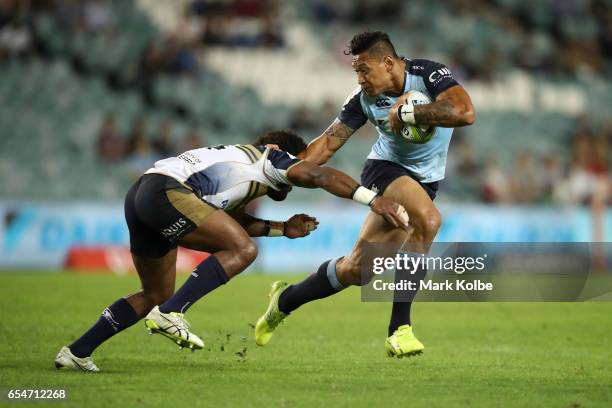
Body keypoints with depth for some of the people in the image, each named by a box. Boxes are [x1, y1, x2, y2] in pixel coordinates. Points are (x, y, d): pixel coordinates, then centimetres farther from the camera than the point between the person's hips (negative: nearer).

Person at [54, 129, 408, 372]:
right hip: (166, 190, -10)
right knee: (243, 250, -13)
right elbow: (319, 176, -3)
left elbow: (233, 222, 32)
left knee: (157, 295, 19)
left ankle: (77, 353, 18)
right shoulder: (269, 157, 9)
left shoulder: (238, 165, 34)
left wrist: (282, 228, 25)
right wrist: (374, 199, -8)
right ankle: (170, 314, -18)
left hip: (141, 198, 10)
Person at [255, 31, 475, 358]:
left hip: (424, 180, 1)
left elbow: (464, 112, -35)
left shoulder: (428, 75, -19)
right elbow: (328, 144, -1)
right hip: (385, 168, -1)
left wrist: (406, 112, -32)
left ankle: (285, 300, 20)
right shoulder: (364, 99, -10)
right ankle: (399, 329, -25)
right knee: (428, 219, -33)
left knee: (357, 268, -2)